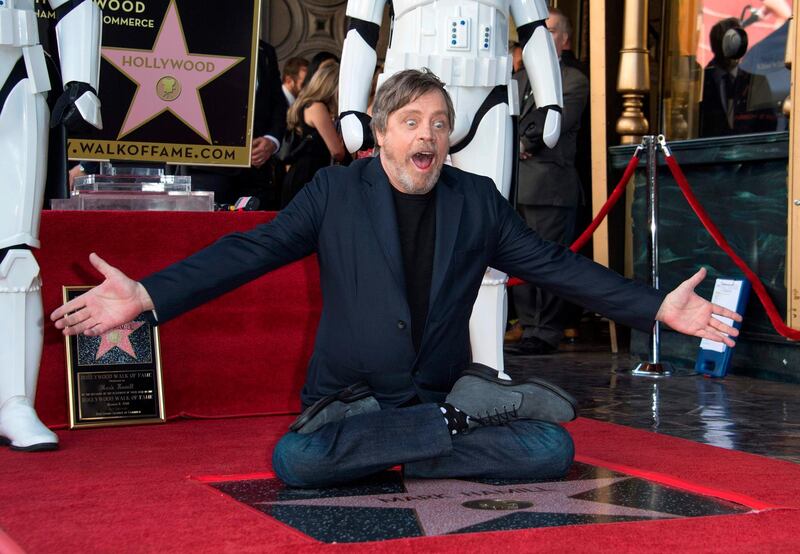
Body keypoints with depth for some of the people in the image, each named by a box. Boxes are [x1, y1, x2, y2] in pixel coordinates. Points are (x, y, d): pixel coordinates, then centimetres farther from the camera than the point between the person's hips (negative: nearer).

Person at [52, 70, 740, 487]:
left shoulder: (477, 200, 5)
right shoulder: (335, 191, -1)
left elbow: (556, 265, 6)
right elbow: (250, 251, -8)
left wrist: (659, 307, -2)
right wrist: (146, 295, -21)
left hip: (445, 391, 1)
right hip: (349, 399, -1)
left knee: (552, 448, -20)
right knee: (295, 459, -33)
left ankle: (408, 453, -11)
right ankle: (463, 422, -20)